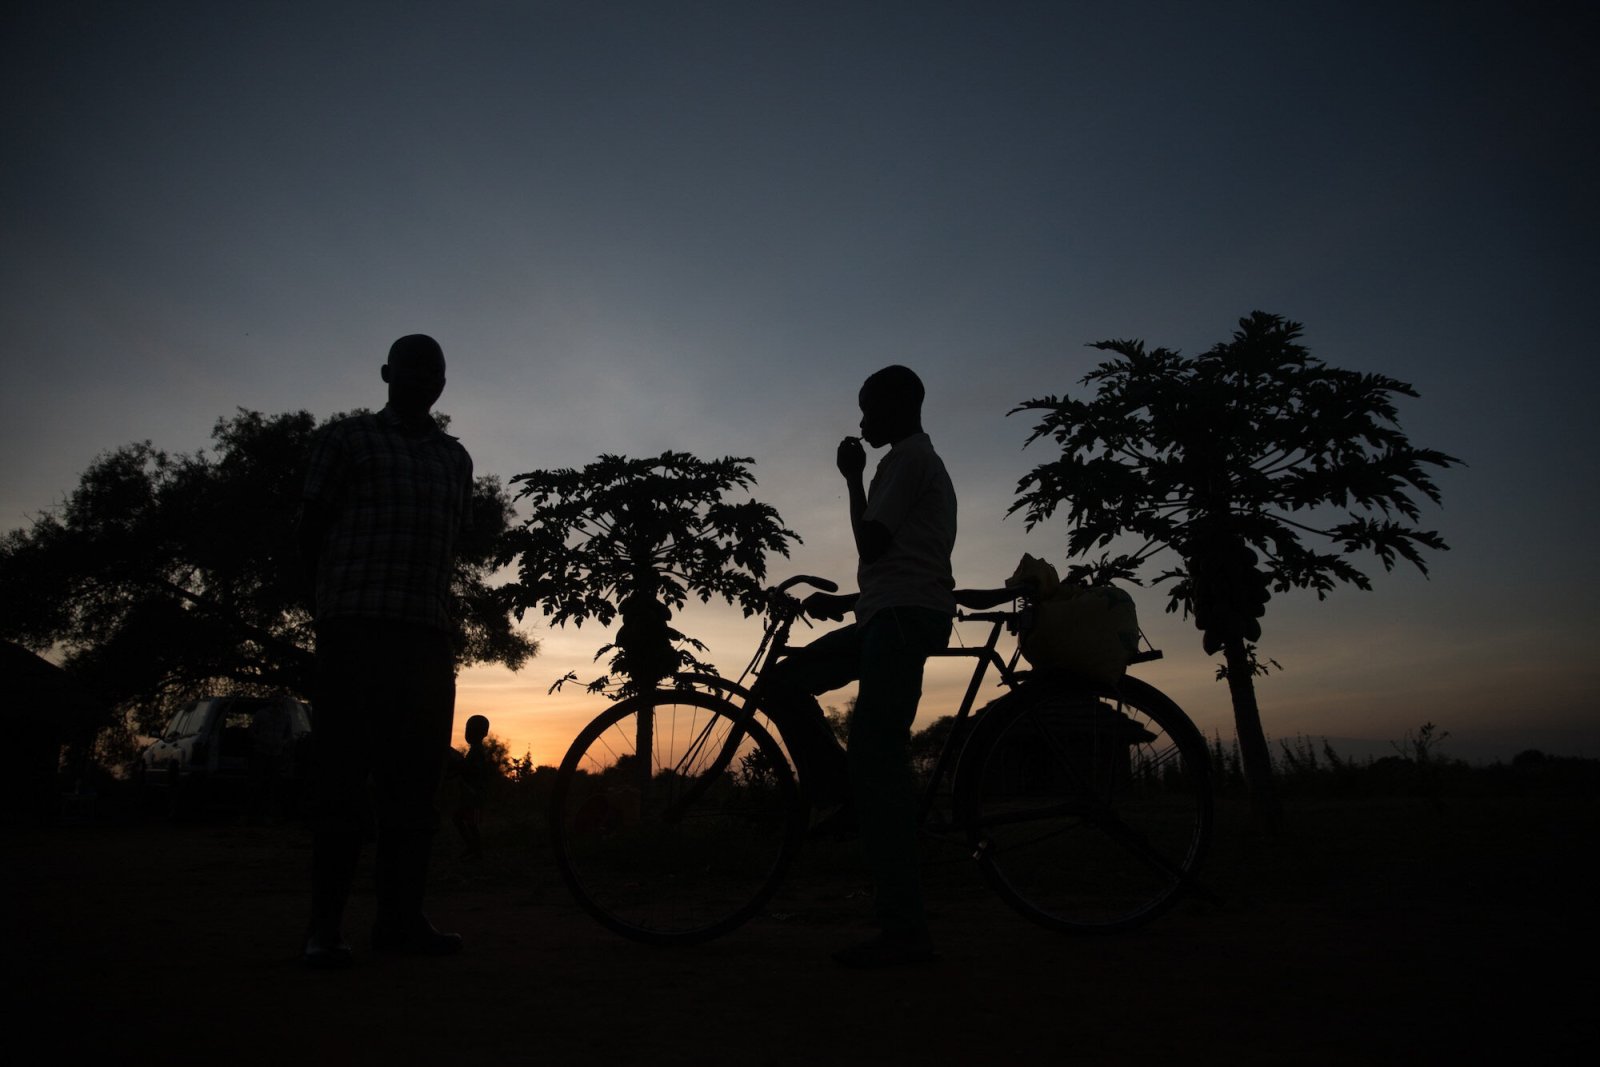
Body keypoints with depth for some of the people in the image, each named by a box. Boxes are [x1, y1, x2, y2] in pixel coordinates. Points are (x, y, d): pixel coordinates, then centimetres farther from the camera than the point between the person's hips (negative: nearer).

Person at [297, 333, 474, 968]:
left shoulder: (455, 457, 20)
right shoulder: (347, 439, 8)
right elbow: (312, 529, 6)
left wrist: (432, 612, 13)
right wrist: (332, 612, 6)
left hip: (427, 635, 4)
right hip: (355, 629, -4)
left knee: (415, 779, 3)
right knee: (343, 777, -4)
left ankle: (400, 916, 10)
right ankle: (325, 925, 2)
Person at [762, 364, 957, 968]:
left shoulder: (908, 458, -3)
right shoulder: (924, 464, 28)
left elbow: (873, 544, -14)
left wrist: (853, 478, -1)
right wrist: (844, 602, 24)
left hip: (902, 617, -10)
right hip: (898, 617, 10)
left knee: (876, 757, -14)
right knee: (781, 681, 9)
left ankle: (904, 930, -12)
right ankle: (846, 800, 7)